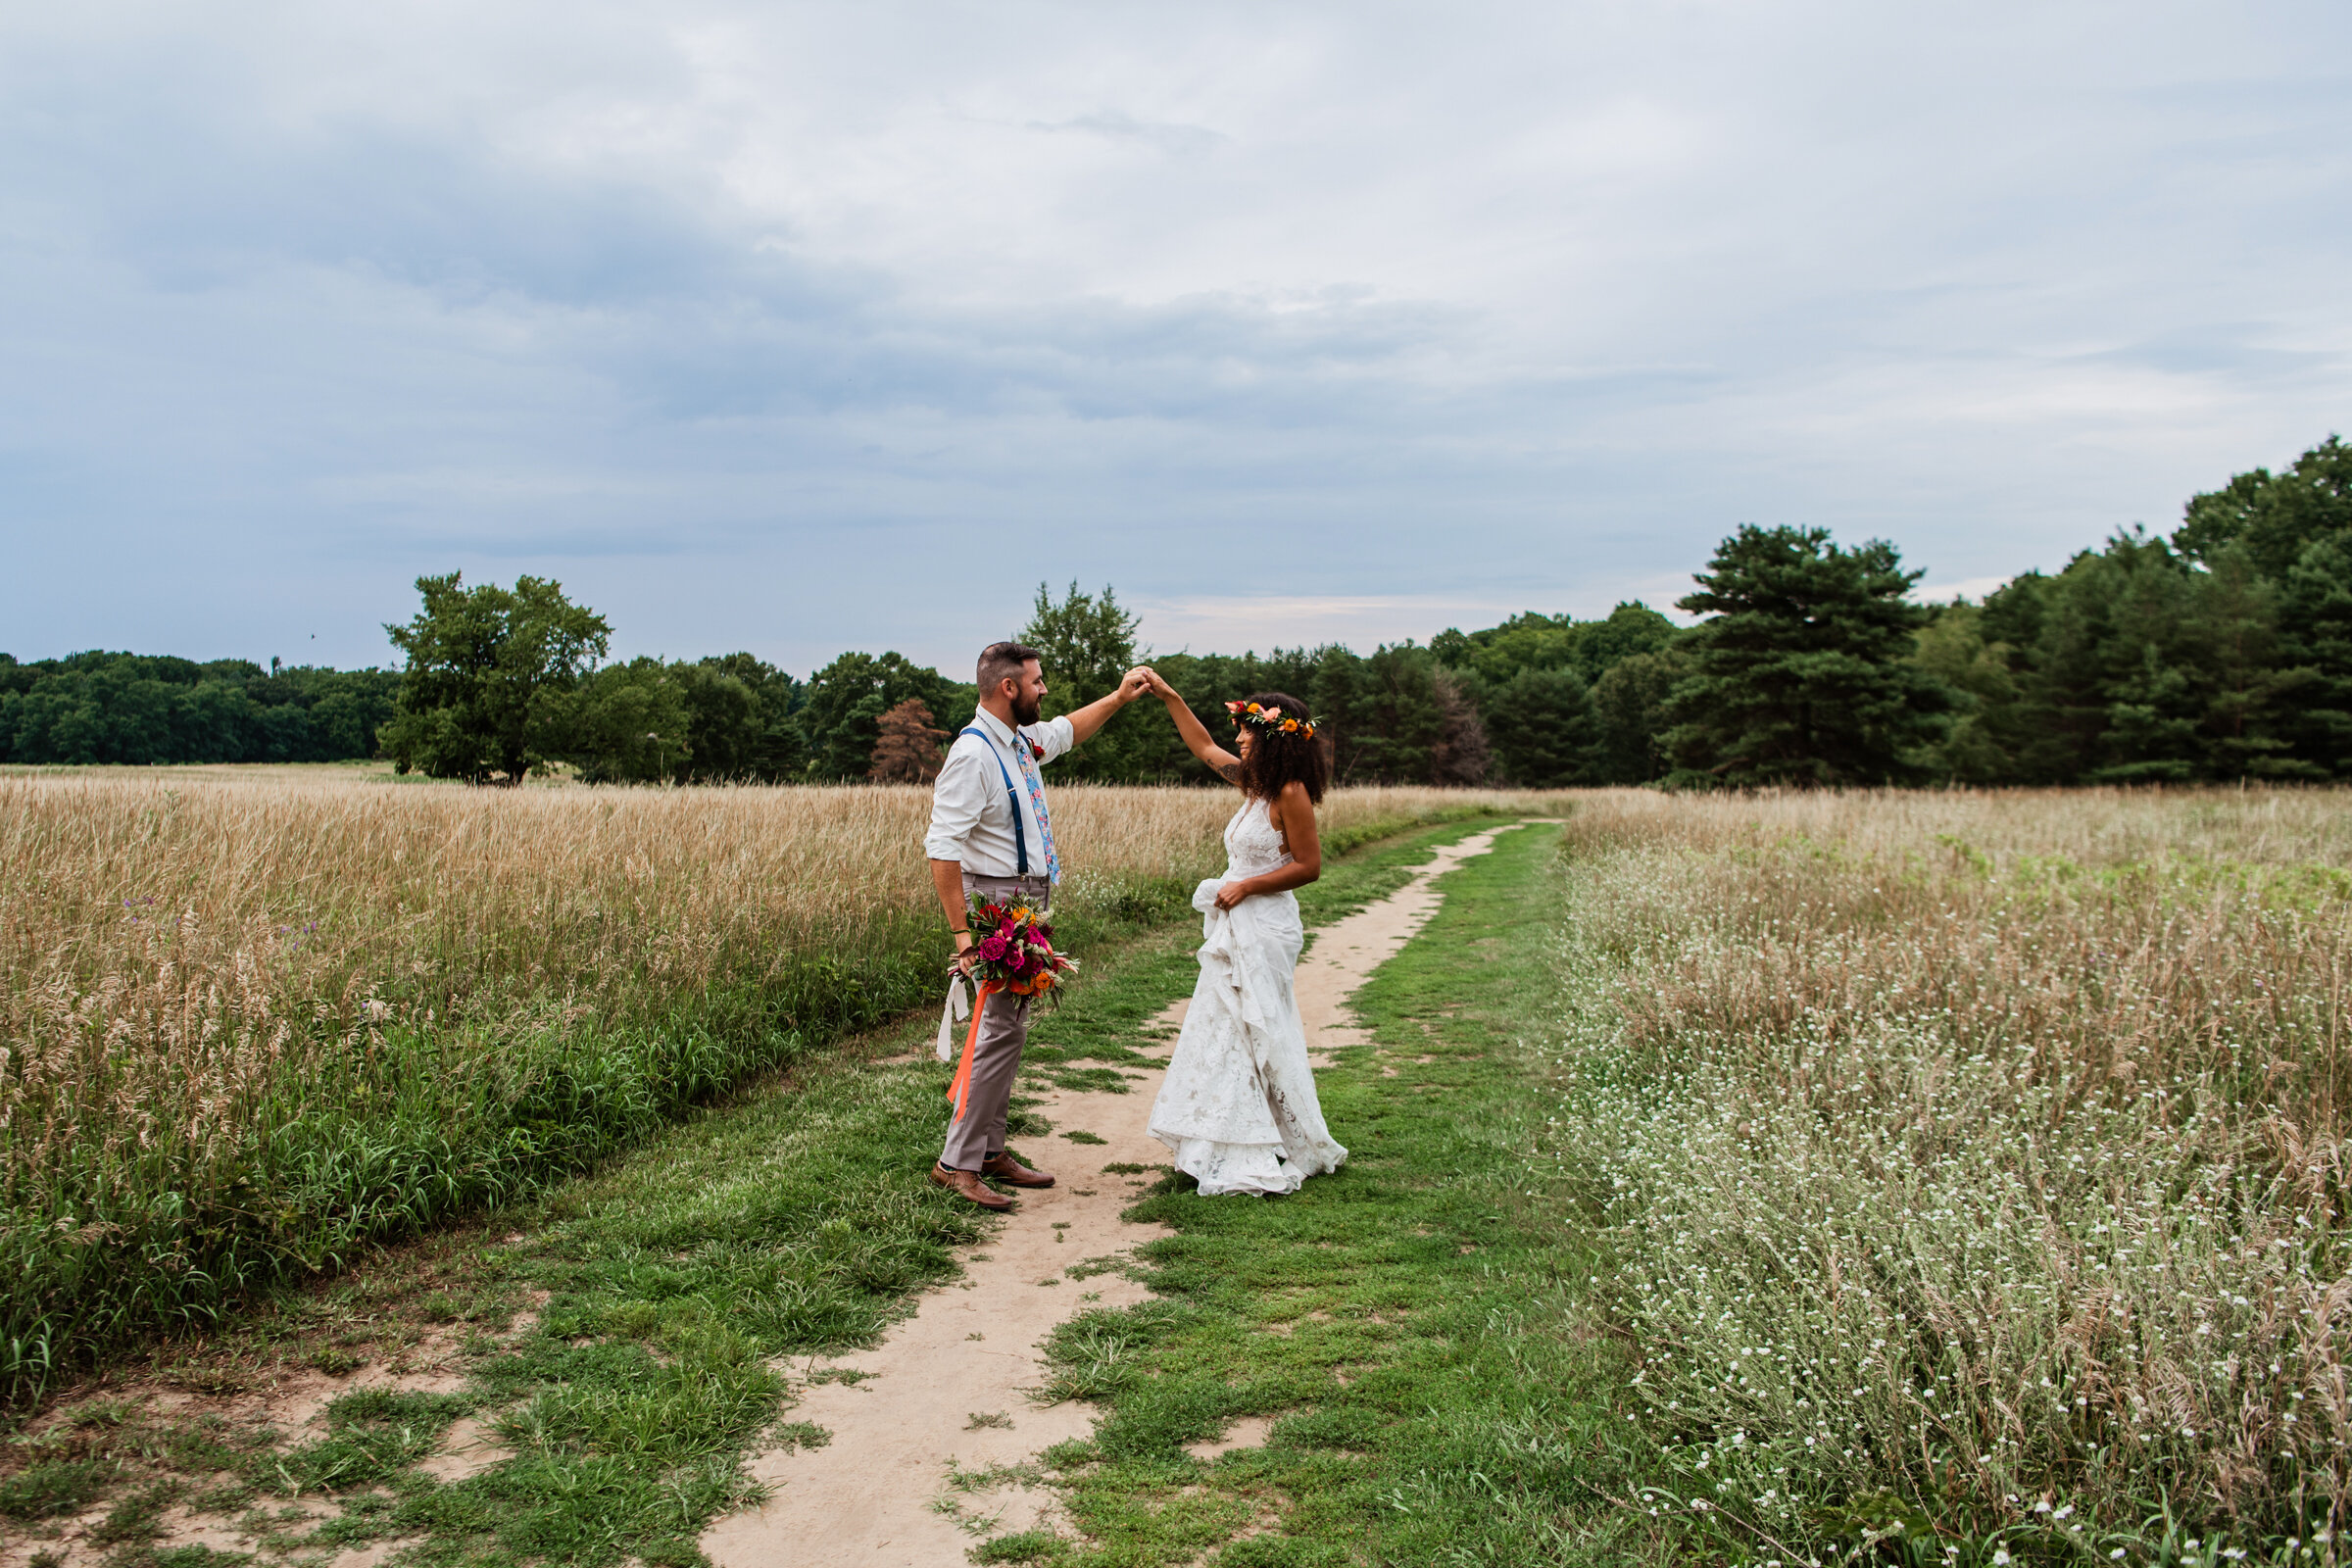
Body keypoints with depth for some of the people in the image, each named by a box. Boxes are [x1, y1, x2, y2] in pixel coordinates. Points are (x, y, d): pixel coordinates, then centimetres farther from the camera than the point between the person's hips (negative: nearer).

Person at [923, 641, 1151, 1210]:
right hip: (997, 901, -10)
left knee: (1009, 1029, 12)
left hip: (1029, 901, 10)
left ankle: (990, 1151, 20)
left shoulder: (1022, 740, 10)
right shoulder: (973, 754, -18)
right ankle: (958, 1163, -5)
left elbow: (1066, 730, 35)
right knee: (1000, 1031, -11)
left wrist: (1119, 698, 32)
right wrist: (962, 931, -27)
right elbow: (941, 847, -23)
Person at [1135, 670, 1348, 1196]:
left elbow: (1308, 865, -15)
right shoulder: (1255, 782, 10)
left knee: (1252, 1038, -5)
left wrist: (1245, 886, -15)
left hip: (1263, 928, -9)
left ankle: (1266, 1158, 4)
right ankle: (1234, 1150, 20)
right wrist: (1168, 695, 23)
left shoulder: (1291, 792, -15)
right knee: (1225, 1034, 12)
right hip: (1236, 927, 9)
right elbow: (1205, 748, 24)